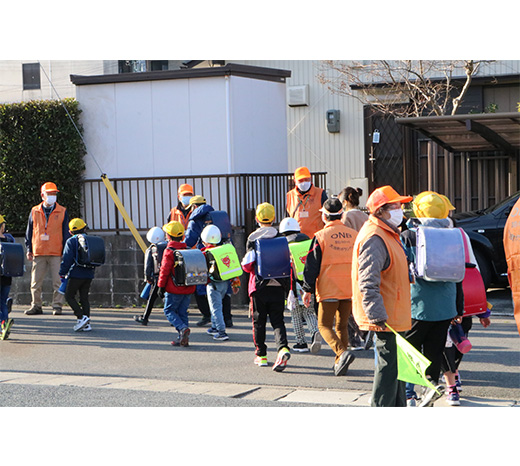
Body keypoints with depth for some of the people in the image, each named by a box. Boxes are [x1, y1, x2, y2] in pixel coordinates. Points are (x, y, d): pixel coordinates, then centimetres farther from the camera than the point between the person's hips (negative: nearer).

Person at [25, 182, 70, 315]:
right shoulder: (35, 211, 9)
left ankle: (57, 306, 3)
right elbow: (29, 232, 14)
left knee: (57, 281, -4)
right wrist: (29, 249, 7)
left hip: (56, 253, -2)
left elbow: (66, 233, 7)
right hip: (38, 253, 2)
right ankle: (36, 306, 13)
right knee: (35, 282, 4)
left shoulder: (62, 212, 6)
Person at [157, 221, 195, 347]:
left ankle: (183, 328, -17)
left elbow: (165, 270, -13)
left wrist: (161, 287, -6)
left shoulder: (169, 251, -10)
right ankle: (183, 338, 8)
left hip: (174, 289, -6)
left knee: (169, 310, 5)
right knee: (182, 312, 12)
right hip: (188, 289, 6)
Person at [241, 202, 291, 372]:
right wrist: (288, 285, 13)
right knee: (277, 320, 3)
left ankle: (261, 355, 17)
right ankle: (283, 348, -20)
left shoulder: (252, 238, -2)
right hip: (277, 286, 1)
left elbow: (247, 266, -3)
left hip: (258, 286, -1)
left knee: (259, 321, 11)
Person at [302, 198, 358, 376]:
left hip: (329, 289, -5)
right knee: (342, 326, 16)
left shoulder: (321, 236, -8)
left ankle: (342, 352, -19)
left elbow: (312, 266, -7)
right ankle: (340, 363, 16)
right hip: (349, 290, 5)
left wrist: (307, 289, 0)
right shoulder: (354, 235, 6)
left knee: (324, 325, 3)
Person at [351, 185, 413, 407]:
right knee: (388, 365, -5)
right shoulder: (374, 238, -19)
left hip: (393, 315, 11)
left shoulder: (388, 234, 16)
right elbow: (368, 284, -26)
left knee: (395, 364, 18)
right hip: (384, 318, -11)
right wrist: (378, 317, -30)